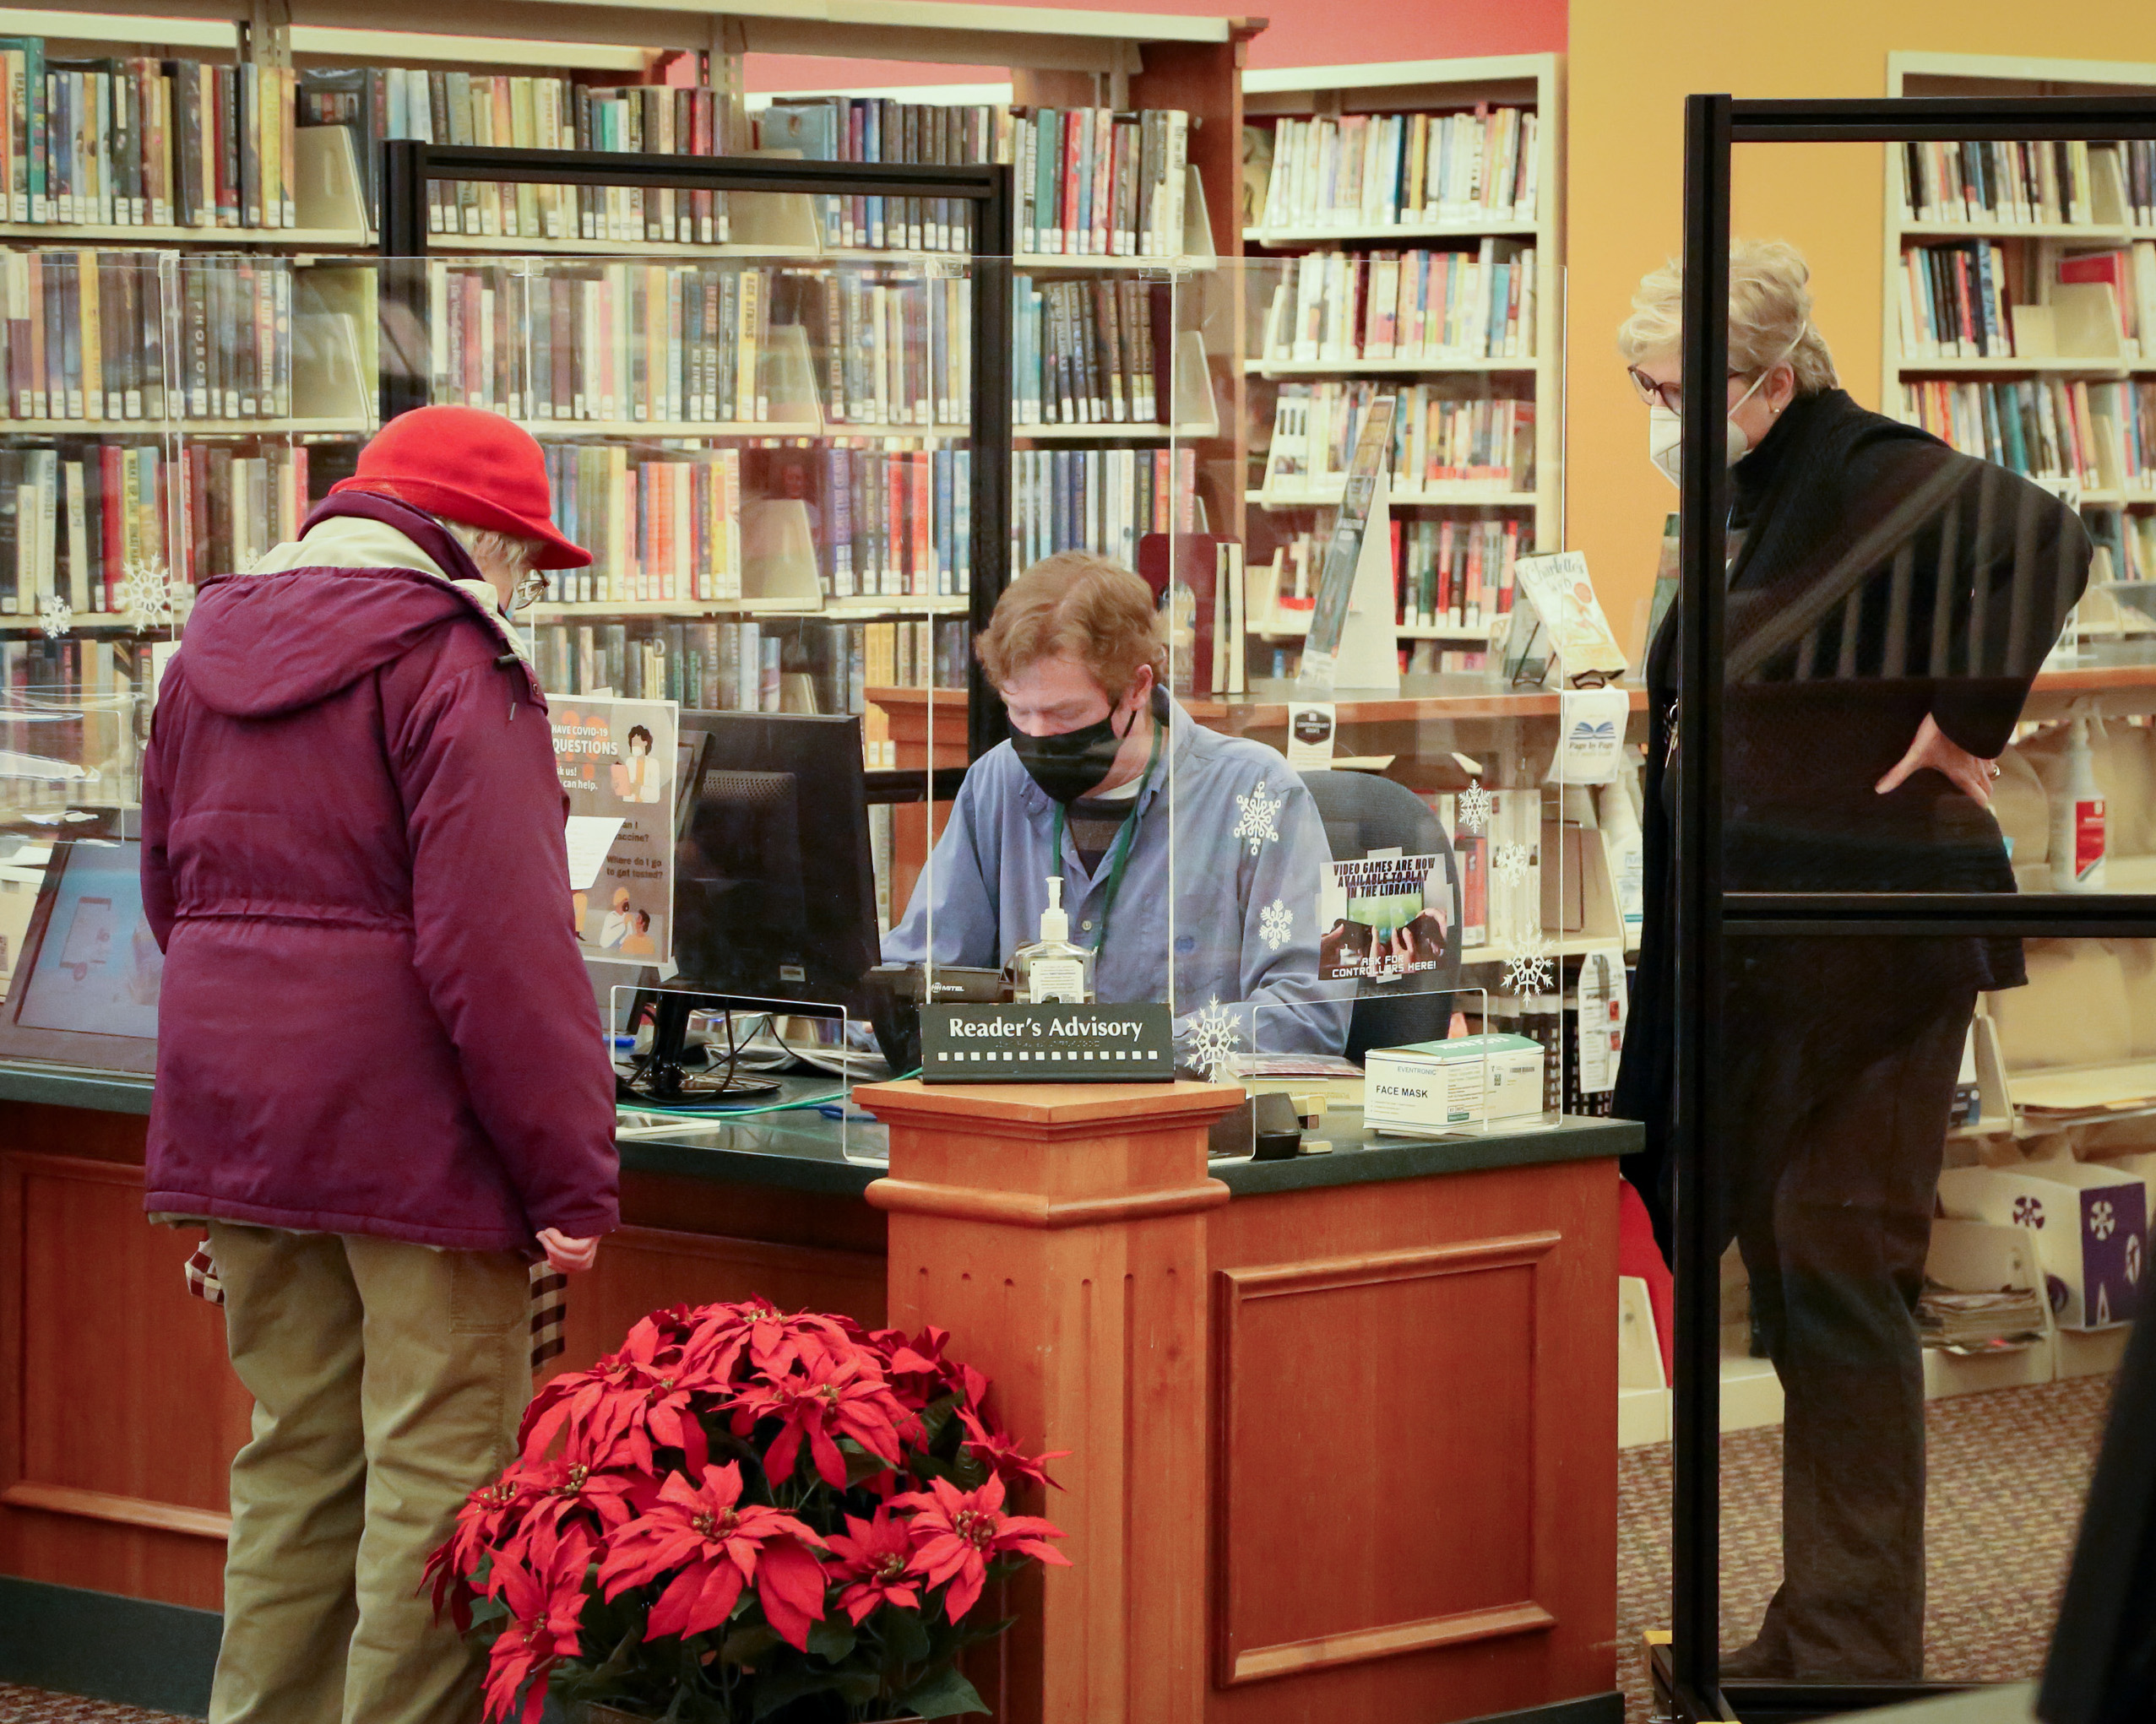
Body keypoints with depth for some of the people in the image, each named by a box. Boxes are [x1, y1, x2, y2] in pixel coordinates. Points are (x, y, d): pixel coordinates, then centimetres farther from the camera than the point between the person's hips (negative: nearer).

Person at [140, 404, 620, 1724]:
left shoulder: (212, 652, 14)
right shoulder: (450, 661, -11)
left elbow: (172, 892, 23)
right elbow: (499, 937, -18)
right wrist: (572, 1169, -16)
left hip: (237, 1117, 7)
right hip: (411, 1120, -7)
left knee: (296, 1450, 16)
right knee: (438, 1471, -3)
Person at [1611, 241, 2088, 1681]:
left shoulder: (1865, 473, -15)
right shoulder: (1741, 499, 12)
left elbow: (2043, 539, -33)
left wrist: (1961, 723, -26)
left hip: (1870, 939, -9)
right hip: (1759, 946, 9)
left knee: (1838, 1268, -5)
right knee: (1785, 1268, 11)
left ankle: (1858, 1647, 2)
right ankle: (1823, 1624, 19)